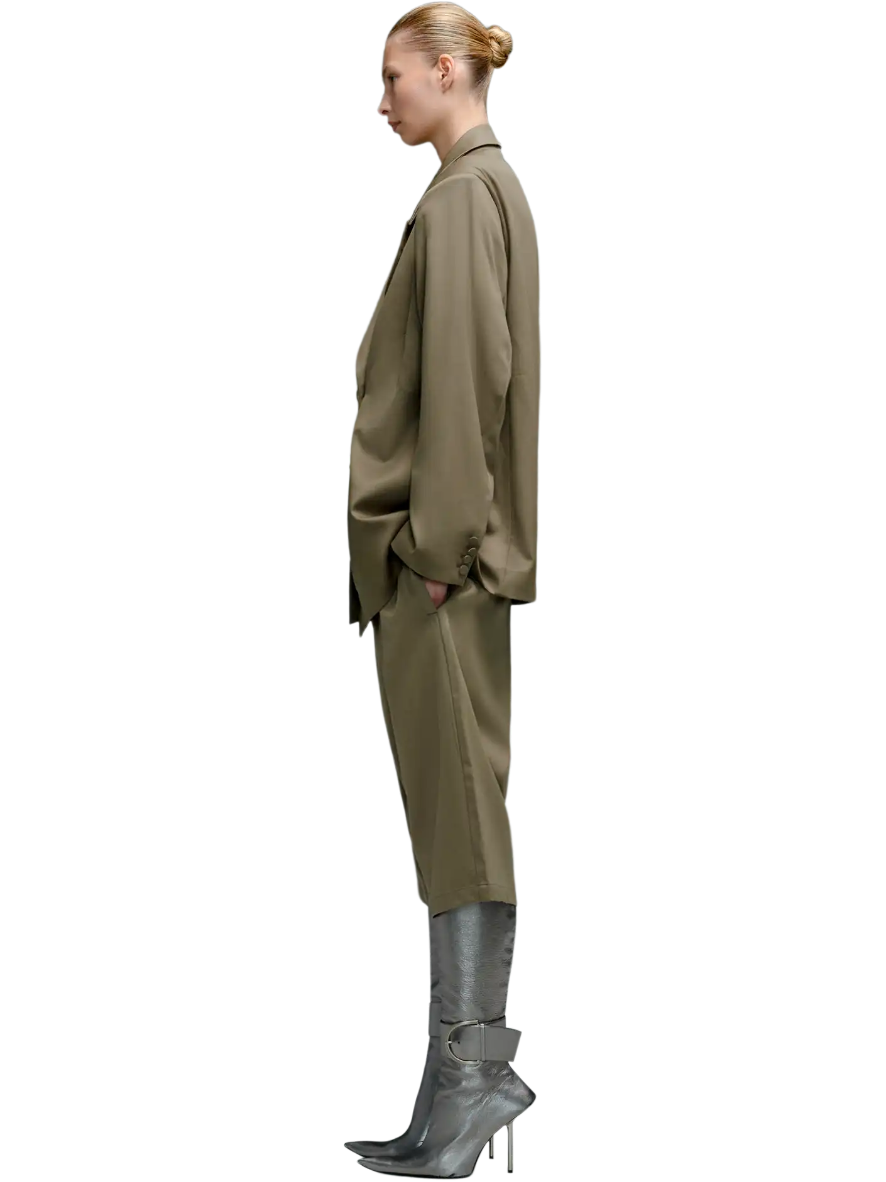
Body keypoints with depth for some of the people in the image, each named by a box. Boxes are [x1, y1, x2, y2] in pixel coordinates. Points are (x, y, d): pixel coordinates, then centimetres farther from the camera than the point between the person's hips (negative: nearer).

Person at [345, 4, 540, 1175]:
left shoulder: (466, 193, -10)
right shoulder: (483, 186, 19)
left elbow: (468, 371, -19)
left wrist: (440, 537, -19)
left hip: (441, 547, -10)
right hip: (445, 538, 10)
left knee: (457, 796, -6)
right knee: (457, 800, 10)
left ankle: (471, 1076, 1)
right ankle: (477, 1066, 16)